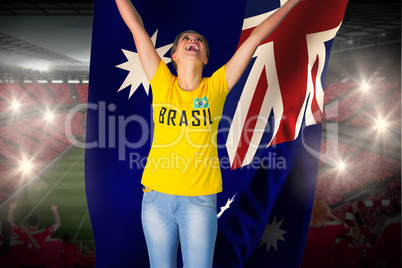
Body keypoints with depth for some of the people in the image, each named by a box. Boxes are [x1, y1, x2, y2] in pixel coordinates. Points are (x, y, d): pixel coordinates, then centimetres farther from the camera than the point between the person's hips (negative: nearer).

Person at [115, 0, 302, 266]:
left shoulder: (216, 87, -1)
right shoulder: (162, 83, 0)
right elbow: (136, 26, 1)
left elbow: (255, 38, 2)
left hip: (200, 199, -1)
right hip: (157, 195, 1)